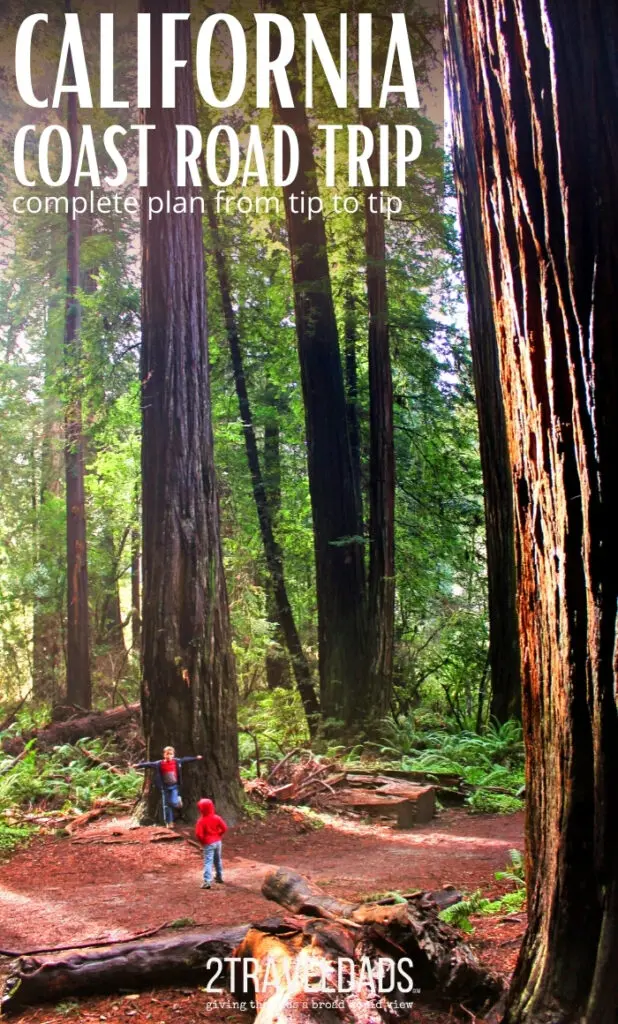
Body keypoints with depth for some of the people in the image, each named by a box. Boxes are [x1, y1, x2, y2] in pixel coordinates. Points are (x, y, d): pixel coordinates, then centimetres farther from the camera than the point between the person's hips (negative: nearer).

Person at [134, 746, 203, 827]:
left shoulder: (177, 762, -3)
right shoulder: (159, 764, -7)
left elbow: (185, 760, 5)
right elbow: (150, 764, -10)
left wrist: (196, 758, 9)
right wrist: (139, 765, -17)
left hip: (174, 786, -1)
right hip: (165, 787, 1)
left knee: (174, 802, -19)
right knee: (166, 805, 5)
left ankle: (178, 800, 17)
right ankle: (169, 822, 17)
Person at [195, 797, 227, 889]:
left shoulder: (201, 820, -16)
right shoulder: (217, 818, -3)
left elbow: (198, 834, -20)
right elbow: (224, 828, -3)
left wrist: (202, 841, -2)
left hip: (208, 843, -5)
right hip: (217, 841, 5)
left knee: (208, 862, -8)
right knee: (218, 860, 22)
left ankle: (207, 881, -17)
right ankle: (219, 877, 35)